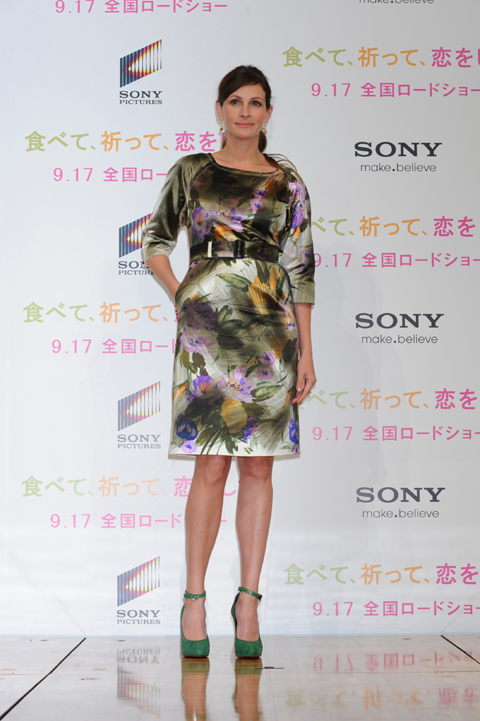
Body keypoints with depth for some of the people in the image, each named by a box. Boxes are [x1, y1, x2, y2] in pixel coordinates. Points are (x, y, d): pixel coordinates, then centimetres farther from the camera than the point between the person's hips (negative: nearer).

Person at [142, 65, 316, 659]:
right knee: (212, 466, -5)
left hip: (269, 328, 2)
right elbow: (154, 241, 17)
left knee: (258, 468, 2)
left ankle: (248, 600, 9)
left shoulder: (287, 183, 10)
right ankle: (194, 601, 3)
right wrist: (180, 297, 3)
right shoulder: (190, 171, 9)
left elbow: (300, 268, 7)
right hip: (206, 328, -1)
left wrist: (306, 352, 3)